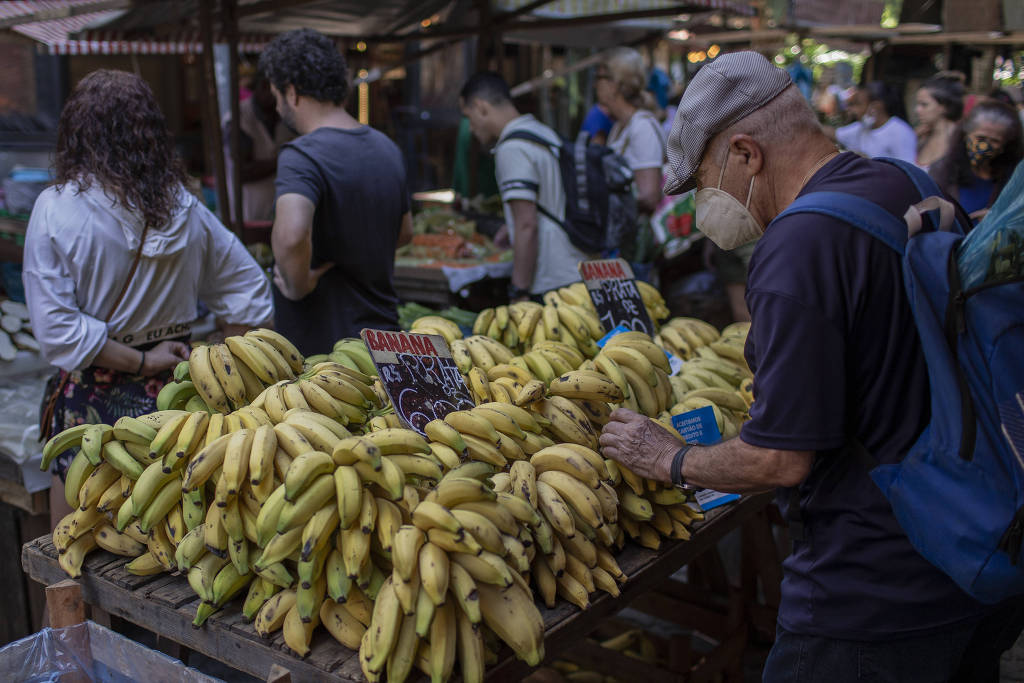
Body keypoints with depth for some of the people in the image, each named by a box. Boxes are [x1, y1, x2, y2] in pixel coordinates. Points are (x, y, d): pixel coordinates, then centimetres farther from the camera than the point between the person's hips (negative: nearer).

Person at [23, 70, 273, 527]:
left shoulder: (56, 210, -11)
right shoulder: (187, 210, -1)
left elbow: (56, 329, -17)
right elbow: (250, 294, 6)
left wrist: (141, 361, -10)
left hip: (91, 397, -4)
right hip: (174, 388, 4)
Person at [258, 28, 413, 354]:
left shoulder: (302, 156, -19)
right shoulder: (387, 148, 7)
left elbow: (290, 234, -38)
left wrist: (297, 285, -21)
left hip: (322, 347, -8)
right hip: (384, 330, 8)